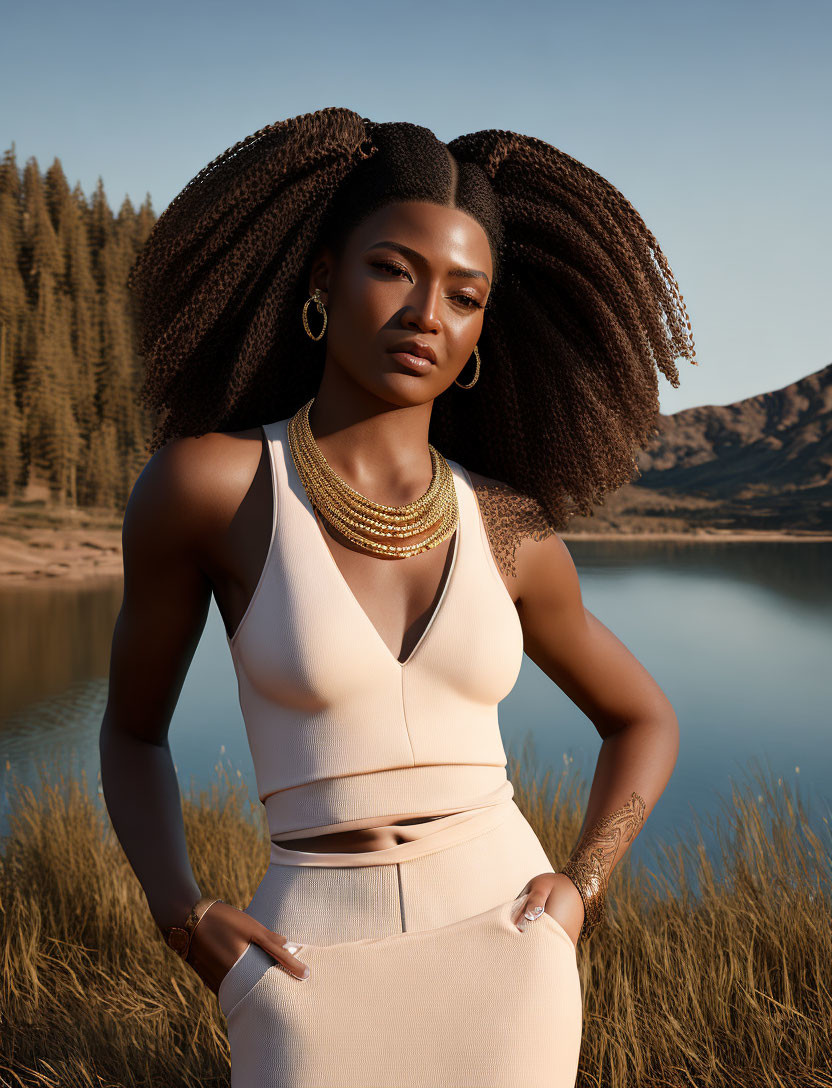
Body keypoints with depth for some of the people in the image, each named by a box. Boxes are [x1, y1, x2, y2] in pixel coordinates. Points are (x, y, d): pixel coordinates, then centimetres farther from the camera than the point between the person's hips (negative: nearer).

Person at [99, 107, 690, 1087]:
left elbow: (644, 719, 16)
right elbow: (132, 730, 6)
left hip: (507, 967, 3)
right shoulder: (203, 481, -8)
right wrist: (182, 915, -7)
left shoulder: (508, 530, 0)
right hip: (320, 979, -2)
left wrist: (582, 886, 1)